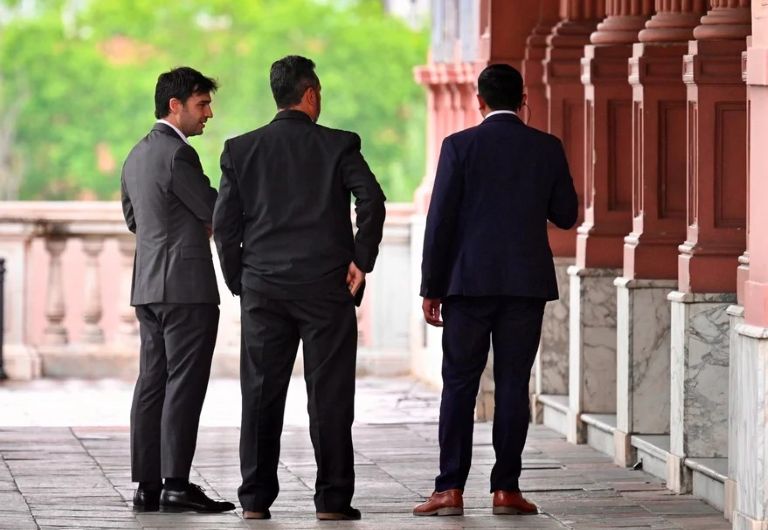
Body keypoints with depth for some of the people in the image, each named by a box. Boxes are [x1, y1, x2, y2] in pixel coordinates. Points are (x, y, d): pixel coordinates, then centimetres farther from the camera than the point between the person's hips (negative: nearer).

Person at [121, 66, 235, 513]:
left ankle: (147, 485, 8)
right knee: (185, 384, -8)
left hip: (149, 286, 9)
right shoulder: (178, 154, -14)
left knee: (153, 384, 8)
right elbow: (216, 210, -11)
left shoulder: (137, 155, 16)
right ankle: (177, 484, -10)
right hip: (187, 284, -9)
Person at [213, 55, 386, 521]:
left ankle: (256, 499, 6)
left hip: (263, 289, 2)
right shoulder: (339, 145, -1)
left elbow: (224, 223, 2)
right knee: (329, 396, 1)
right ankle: (332, 498, 1)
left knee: (261, 396, 6)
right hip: (326, 286, -2)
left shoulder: (241, 150, 5)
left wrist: (239, 281, 10)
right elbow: (372, 201, -13)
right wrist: (361, 260, -6)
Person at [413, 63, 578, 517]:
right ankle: (506, 488, 2)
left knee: (459, 385, 2)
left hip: (469, 281, -2)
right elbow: (566, 215, 8)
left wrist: (431, 288, 0)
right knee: (513, 385, 4)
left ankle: (451, 489, -2)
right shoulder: (547, 148, 2)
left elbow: (441, 220, -6)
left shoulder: (460, 147, -4)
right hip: (527, 283, 2)